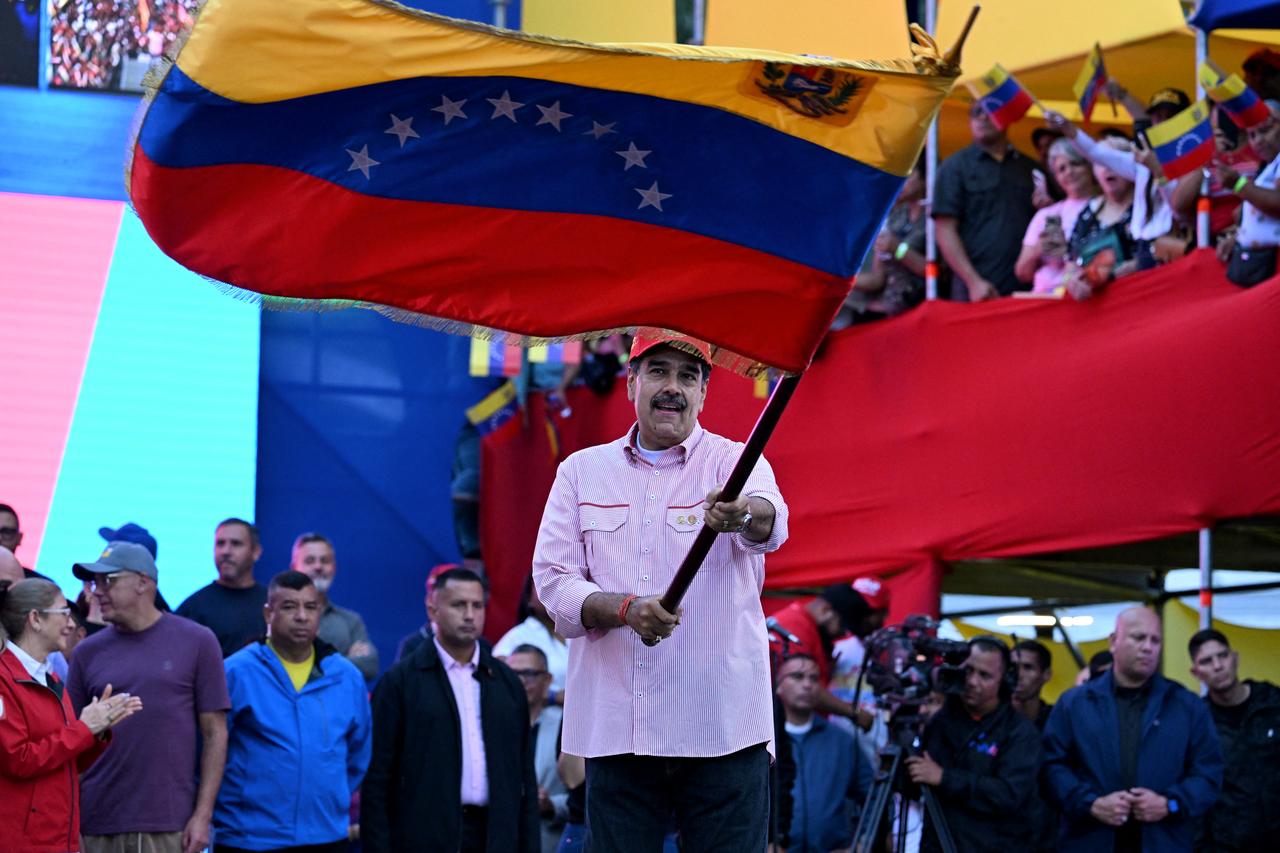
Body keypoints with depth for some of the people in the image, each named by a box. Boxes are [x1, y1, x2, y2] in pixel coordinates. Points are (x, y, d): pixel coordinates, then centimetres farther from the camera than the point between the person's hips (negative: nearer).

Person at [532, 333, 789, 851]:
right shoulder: (582, 471, 12)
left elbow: (770, 525, -20)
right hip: (614, 730, 2)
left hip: (723, 730, -2)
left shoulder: (734, 463, 3)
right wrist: (625, 609, -16)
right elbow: (552, 579, 4)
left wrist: (744, 514, -45)